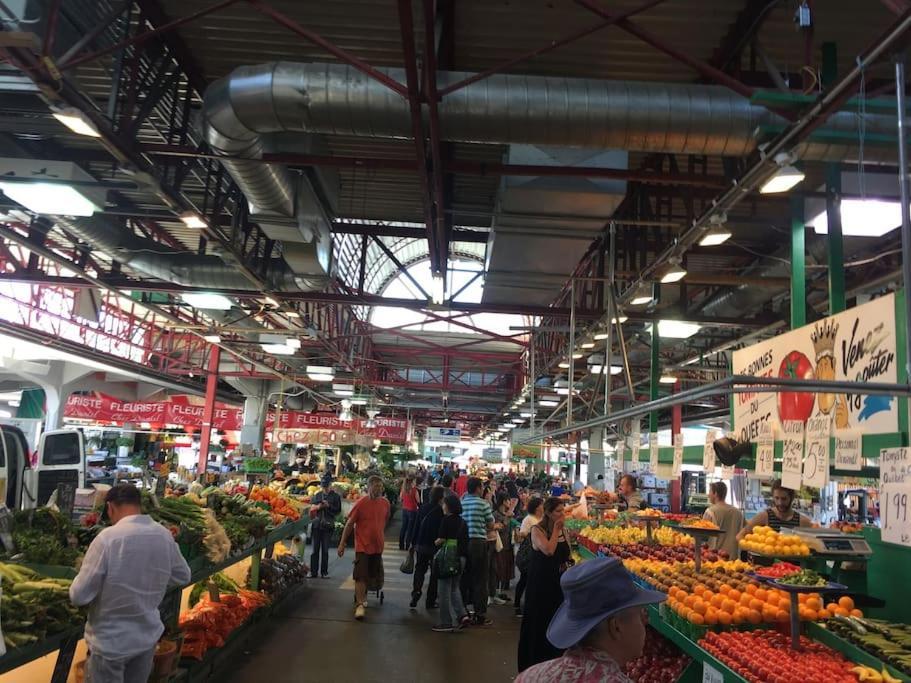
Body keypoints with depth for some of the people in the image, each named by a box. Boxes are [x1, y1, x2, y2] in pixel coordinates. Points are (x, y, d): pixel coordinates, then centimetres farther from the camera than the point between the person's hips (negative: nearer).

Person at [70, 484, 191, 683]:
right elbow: (182, 577, 6)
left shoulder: (107, 538, -23)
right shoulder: (164, 535, -7)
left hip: (110, 642, -4)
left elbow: (79, 596, -17)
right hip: (148, 637, 4)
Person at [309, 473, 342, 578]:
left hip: (328, 525, -2)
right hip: (317, 524, 2)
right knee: (315, 549, 3)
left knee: (325, 550, 2)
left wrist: (329, 506, -17)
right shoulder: (317, 495, 10)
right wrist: (318, 507, -7)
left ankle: (324, 572, 9)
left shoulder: (336, 496, 1)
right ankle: (313, 572, 8)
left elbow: (338, 511, -3)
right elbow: (311, 508, 13)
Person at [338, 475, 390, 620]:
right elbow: (349, 524, -8)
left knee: (372, 576, 16)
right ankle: (360, 605, -3)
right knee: (360, 576, -8)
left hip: (377, 546, 5)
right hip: (362, 546, -5)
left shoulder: (385, 503, 0)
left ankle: (362, 595, 38)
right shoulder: (361, 504, -13)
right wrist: (342, 543, -8)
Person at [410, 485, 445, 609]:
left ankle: (415, 597, -1)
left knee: (419, 571, 14)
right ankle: (430, 601, 13)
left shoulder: (423, 508, 0)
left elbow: (416, 526, 4)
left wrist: (413, 542, 12)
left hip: (420, 545, 4)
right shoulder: (441, 511, -15)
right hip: (435, 546, -4)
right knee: (435, 573, 10)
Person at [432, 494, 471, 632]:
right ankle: (462, 615, 8)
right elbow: (465, 540, 10)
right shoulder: (462, 521, 9)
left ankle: (447, 623, 7)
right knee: (454, 588, 21)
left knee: (444, 590, 4)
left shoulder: (446, 519, -12)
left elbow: (441, 539, -17)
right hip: (461, 557, 7)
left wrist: (436, 542, 3)